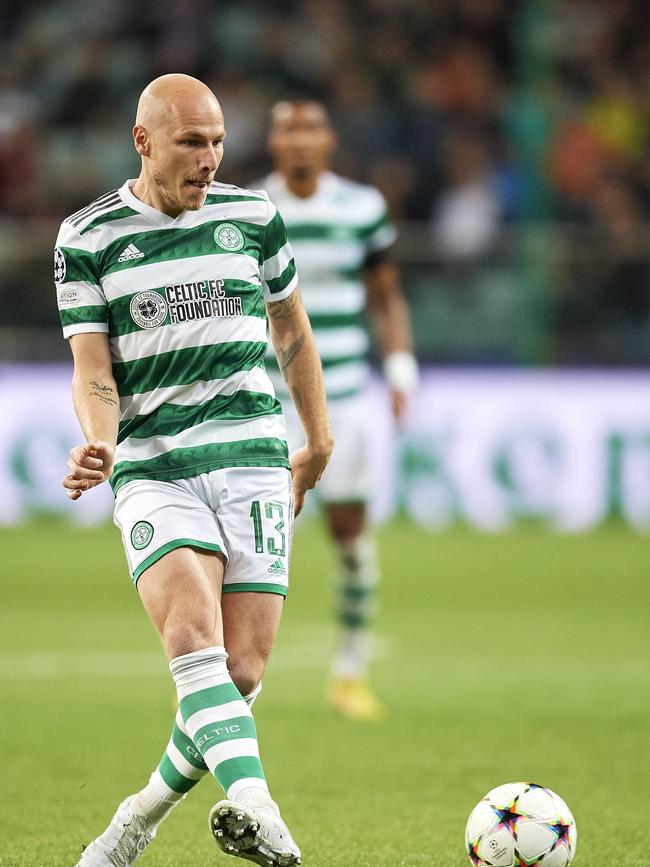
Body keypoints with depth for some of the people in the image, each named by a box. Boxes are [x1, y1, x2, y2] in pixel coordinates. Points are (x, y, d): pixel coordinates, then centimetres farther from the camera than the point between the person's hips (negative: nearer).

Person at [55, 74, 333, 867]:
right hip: (152, 471, -2)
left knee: (241, 672, -7)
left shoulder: (252, 216, 9)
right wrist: (100, 443, -22)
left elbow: (292, 332, 24)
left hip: (253, 465, 2)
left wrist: (318, 444, 29)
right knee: (193, 637, -26)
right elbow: (93, 373, -1)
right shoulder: (87, 237, 3)